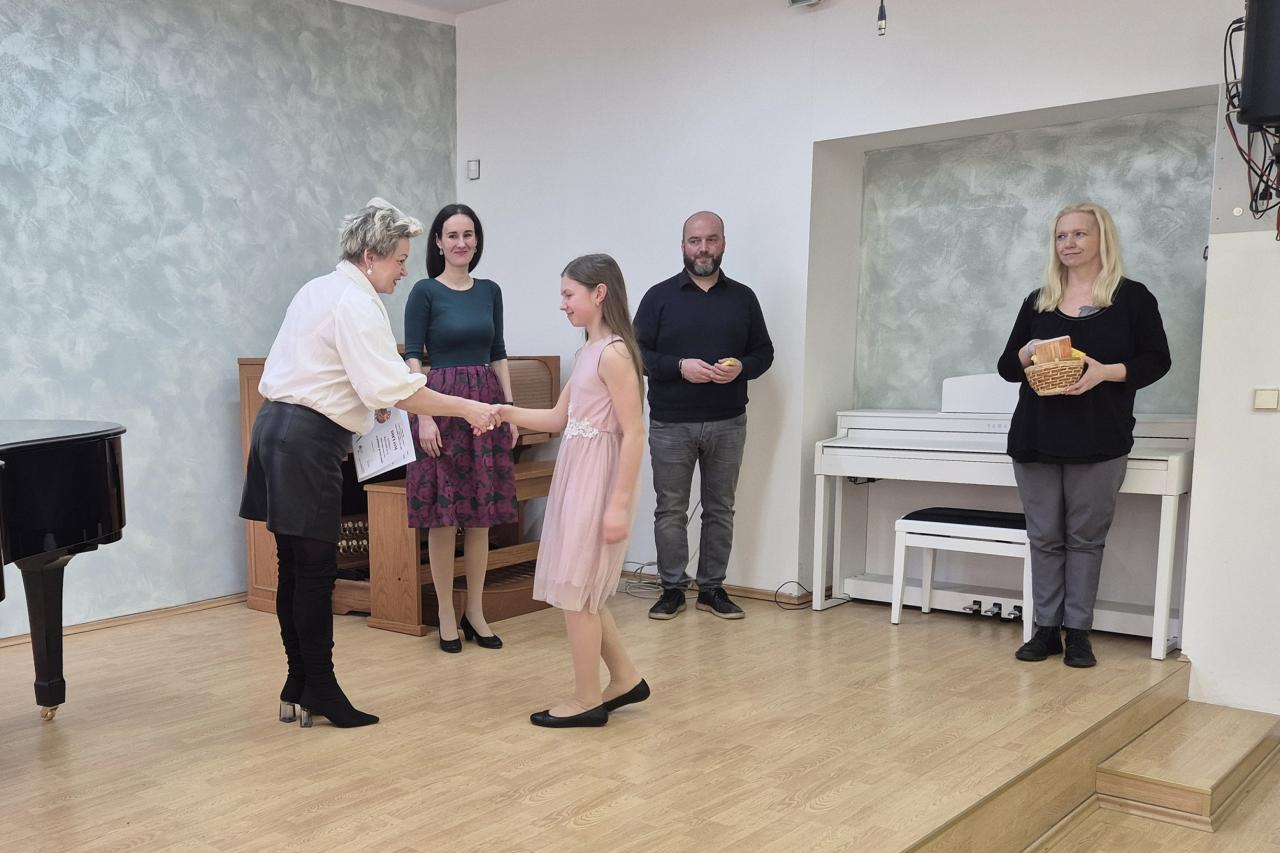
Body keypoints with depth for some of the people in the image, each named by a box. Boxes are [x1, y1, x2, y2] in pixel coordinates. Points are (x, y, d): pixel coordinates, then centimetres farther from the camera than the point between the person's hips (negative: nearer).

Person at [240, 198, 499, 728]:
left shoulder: (317, 289, 17)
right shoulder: (356, 303, -13)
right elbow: (394, 388, -21)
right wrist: (465, 408, -15)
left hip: (277, 426, 10)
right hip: (307, 440, -10)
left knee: (296, 568, 12)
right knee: (316, 569, -2)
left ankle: (298, 689, 19)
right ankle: (320, 690, 7)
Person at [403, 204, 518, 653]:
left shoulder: (490, 291, 10)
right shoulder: (425, 291, -3)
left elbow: (498, 355, 13)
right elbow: (413, 359, -6)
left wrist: (510, 408, 6)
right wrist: (424, 416, -15)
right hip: (442, 402, -4)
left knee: (482, 514, 8)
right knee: (443, 515, 0)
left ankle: (475, 612, 18)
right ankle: (446, 615, 12)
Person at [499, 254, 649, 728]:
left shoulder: (613, 354, -16)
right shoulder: (588, 352, 12)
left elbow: (633, 433, -20)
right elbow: (558, 418, 17)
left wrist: (619, 504, -21)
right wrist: (506, 413, 3)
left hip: (596, 482, -9)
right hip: (575, 476, 9)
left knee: (575, 591, 0)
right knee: (580, 591, 15)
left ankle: (587, 700, 14)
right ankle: (625, 680, 27)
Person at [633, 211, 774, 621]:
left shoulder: (743, 297, 8)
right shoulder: (660, 296, 1)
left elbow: (764, 351, 11)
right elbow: (637, 353, -2)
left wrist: (741, 367, -11)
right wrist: (680, 366, -17)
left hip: (727, 424, 2)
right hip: (671, 425, -2)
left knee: (720, 509, 8)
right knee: (670, 510, 4)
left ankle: (712, 588, 19)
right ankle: (672, 588, 15)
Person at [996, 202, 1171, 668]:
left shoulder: (1133, 297, 2)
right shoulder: (1038, 301, 11)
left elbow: (1156, 360, -1)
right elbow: (1006, 365, 13)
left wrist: (1106, 372, -18)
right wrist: (1026, 355, -10)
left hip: (1099, 441, -3)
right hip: (1036, 438, 3)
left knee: (1086, 537, 4)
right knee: (1044, 536, 7)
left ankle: (1078, 631, 12)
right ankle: (1046, 627, 15)